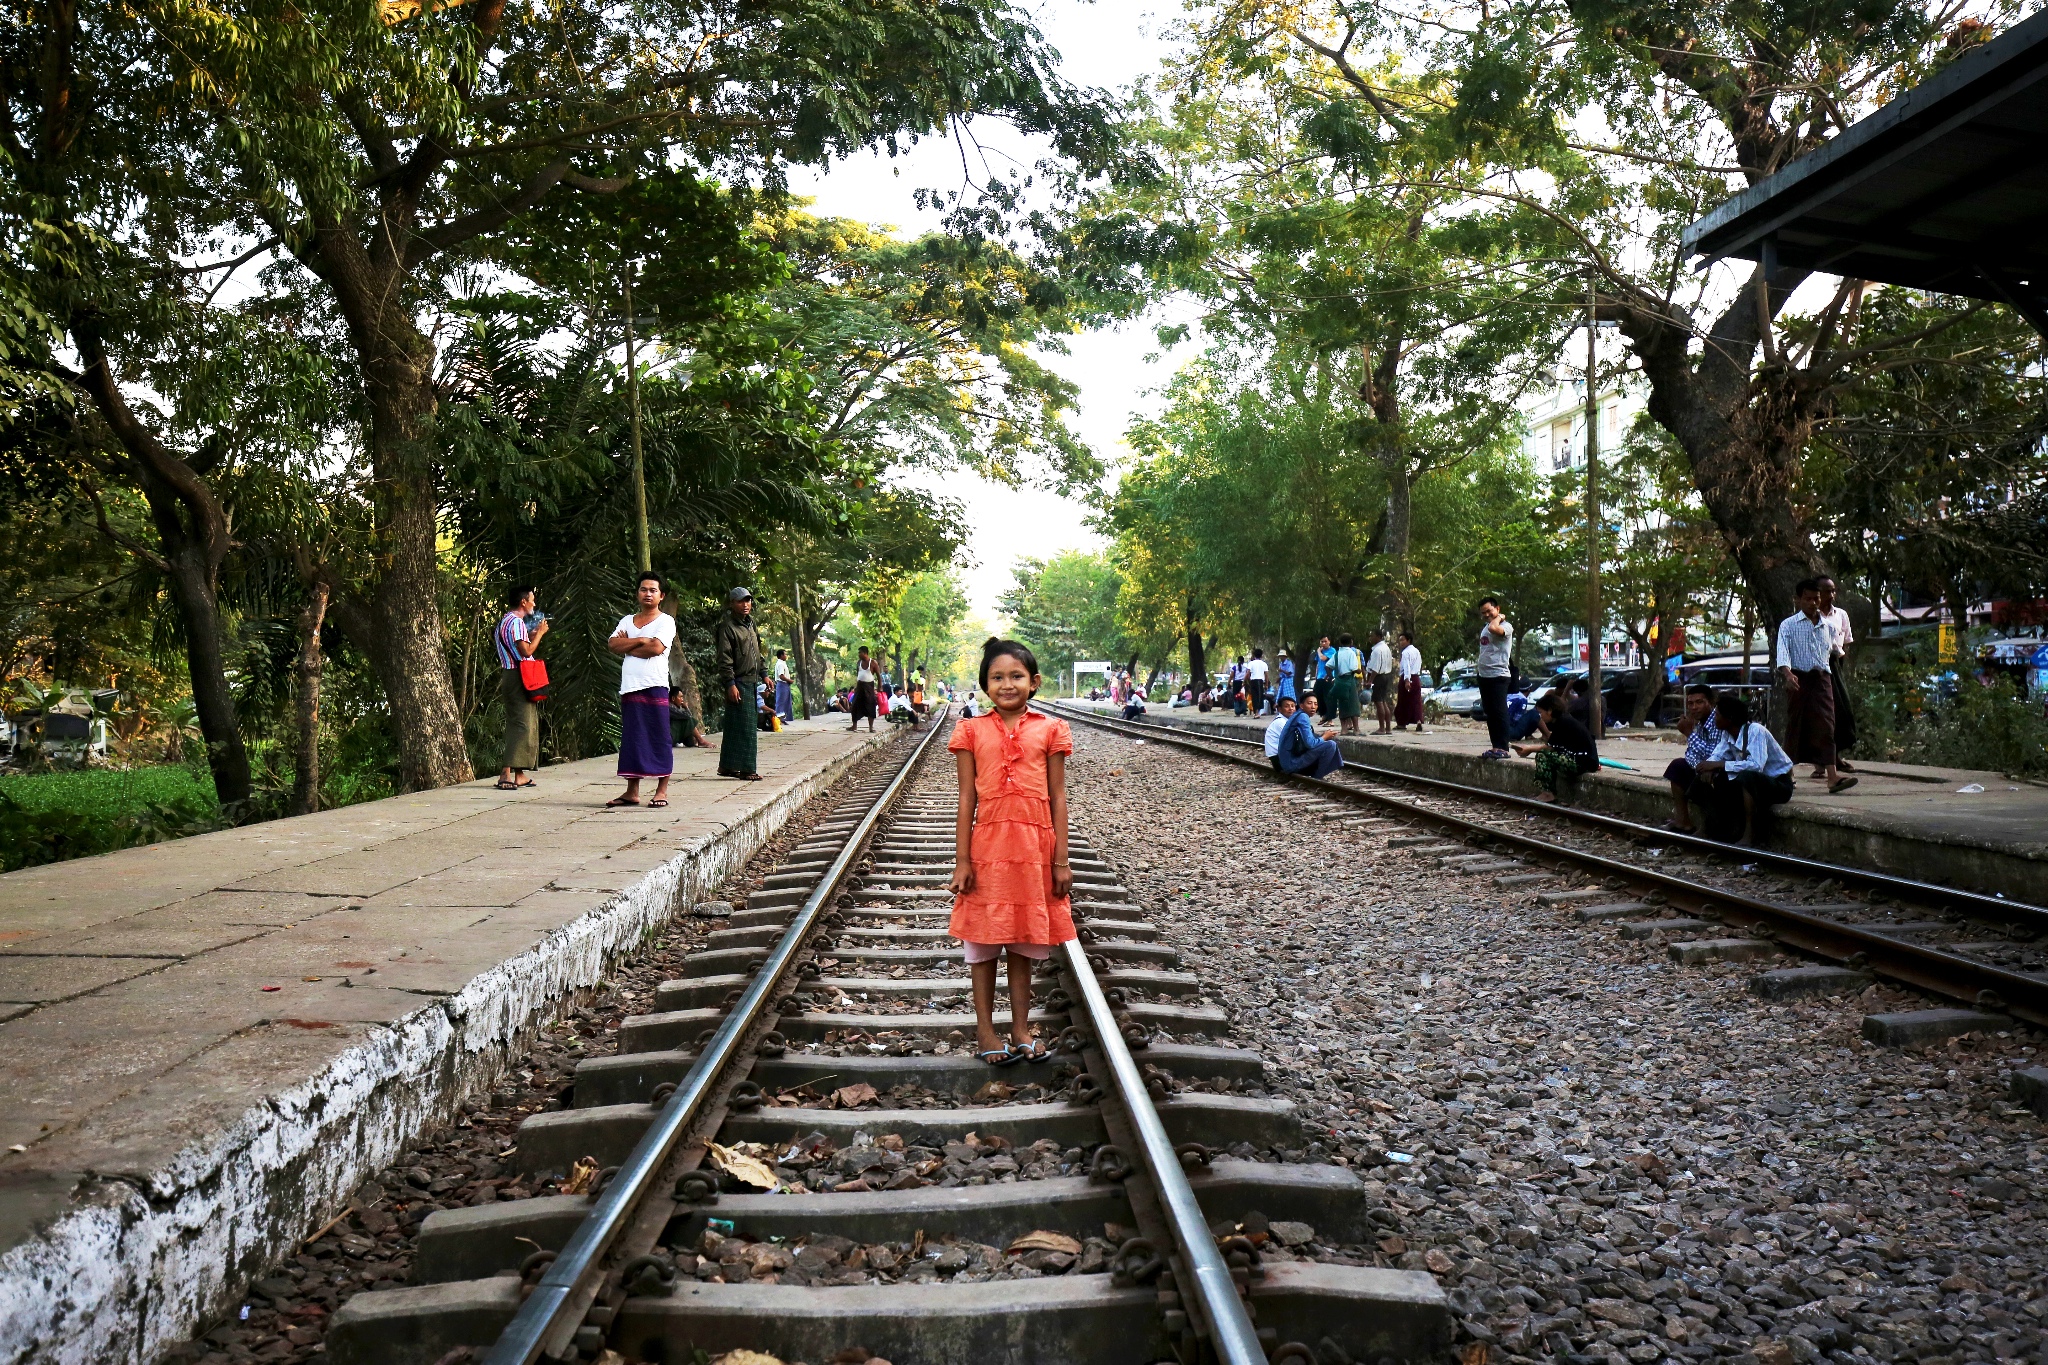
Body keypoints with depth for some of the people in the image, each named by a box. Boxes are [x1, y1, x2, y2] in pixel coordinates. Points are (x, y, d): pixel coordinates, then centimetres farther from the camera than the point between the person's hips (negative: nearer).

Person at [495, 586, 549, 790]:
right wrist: (539, 633, -7)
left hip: (509, 674, 11)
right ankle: (507, 774, -20)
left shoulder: (504, 621, 19)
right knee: (521, 725, -12)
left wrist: (531, 636, 20)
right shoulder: (516, 622, -13)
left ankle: (519, 775, 16)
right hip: (519, 676, -11)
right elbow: (526, 651, -20)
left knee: (517, 724, 13)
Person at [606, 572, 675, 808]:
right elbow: (613, 644, 3)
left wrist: (627, 647, -1)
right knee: (632, 738, 5)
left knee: (659, 737, -3)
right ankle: (632, 791, 9)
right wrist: (641, 640, -7)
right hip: (630, 686, 5)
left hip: (655, 686, -5)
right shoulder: (627, 621, 19)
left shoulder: (666, 621, 3)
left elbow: (656, 648, -12)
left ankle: (661, 790, 1)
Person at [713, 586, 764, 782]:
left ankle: (727, 766, 18)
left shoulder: (750, 624, 17)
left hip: (751, 682, 9)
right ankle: (747, 769, -6)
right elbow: (724, 659, -15)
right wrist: (730, 684, -20)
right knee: (746, 727, -9)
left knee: (734, 727, 12)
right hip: (738, 683, -9)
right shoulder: (727, 626, -10)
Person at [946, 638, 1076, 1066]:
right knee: (983, 941, 7)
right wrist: (961, 860, -2)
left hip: (1034, 846, 1)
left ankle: (1021, 1028, 23)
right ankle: (985, 1030, 20)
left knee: (1023, 942, 11)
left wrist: (1061, 860, 1)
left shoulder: (1049, 730, 2)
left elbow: (1058, 797, 3)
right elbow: (967, 798, 1)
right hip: (987, 845, 0)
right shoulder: (973, 731, 1)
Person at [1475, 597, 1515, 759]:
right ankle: (1495, 746, 17)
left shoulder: (1505, 626, -8)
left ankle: (1502, 748, -10)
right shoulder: (1485, 627, 18)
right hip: (1484, 675, 9)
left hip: (1498, 676, -9)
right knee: (1490, 713, 11)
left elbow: (1494, 628, -31)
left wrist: (1498, 618, -15)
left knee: (1499, 712, -10)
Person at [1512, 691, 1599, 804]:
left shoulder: (1563, 722, -15)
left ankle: (1549, 793, -2)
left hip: (1585, 762, -10)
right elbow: (1549, 740, 14)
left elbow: (1550, 746, -10)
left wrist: (1530, 749, 1)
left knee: (1542, 755, -14)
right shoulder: (1563, 718, 12)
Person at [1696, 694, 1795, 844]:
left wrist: (1720, 764, -35)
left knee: (1746, 776, -39)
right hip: (1750, 782, 8)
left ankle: (1749, 834, -29)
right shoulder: (1727, 734, -1)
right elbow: (1717, 756, -2)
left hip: (1779, 783, -8)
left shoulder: (1756, 731, -26)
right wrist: (1709, 768, -26)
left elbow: (1756, 765, -38)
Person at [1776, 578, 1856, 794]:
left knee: (1826, 725, -9)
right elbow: (1782, 651, -12)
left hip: (1822, 678, 3)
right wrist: (1787, 673, -26)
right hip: (1798, 678, -3)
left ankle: (1832, 776, -18)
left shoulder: (1827, 626, 14)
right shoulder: (1788, 625, 2)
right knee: (1796, 726, 3)